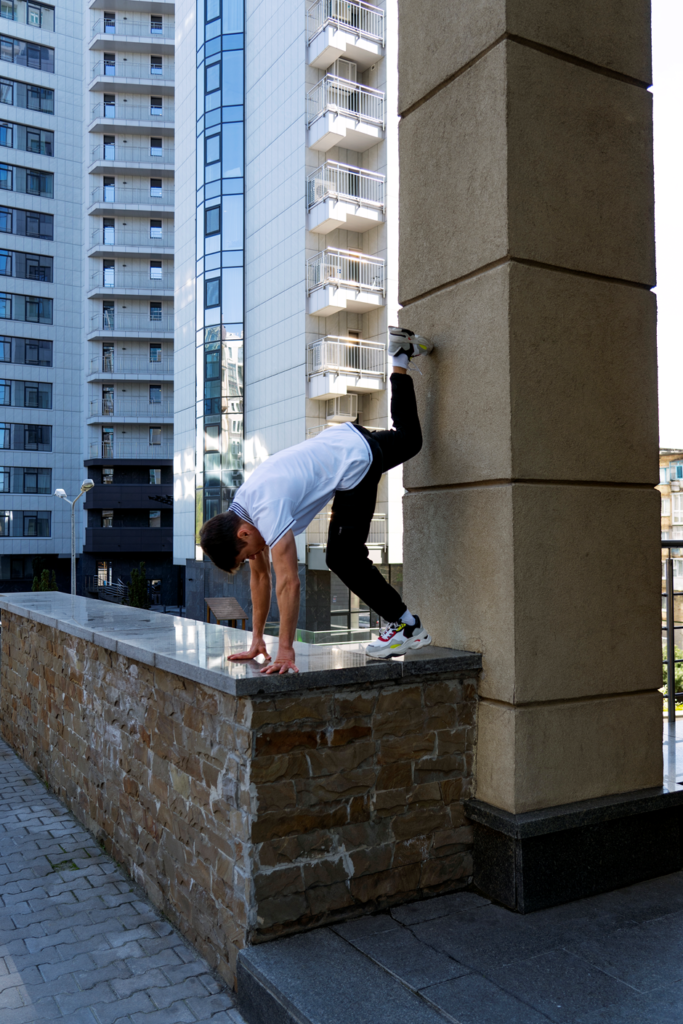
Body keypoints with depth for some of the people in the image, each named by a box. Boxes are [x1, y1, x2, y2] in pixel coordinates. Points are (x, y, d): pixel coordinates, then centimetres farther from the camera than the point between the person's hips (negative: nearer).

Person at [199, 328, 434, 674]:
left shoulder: (268, 511, -27)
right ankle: (400, 357, 44)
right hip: (342, 437, 8)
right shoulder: (240, 510, -1)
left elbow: (288, 582, -29)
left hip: (355, 456, -8)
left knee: (343, 557, -10)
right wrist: (257, 639, 8)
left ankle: (407, 625, 0)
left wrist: (285, 650, -26)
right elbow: (260, 576, 7)